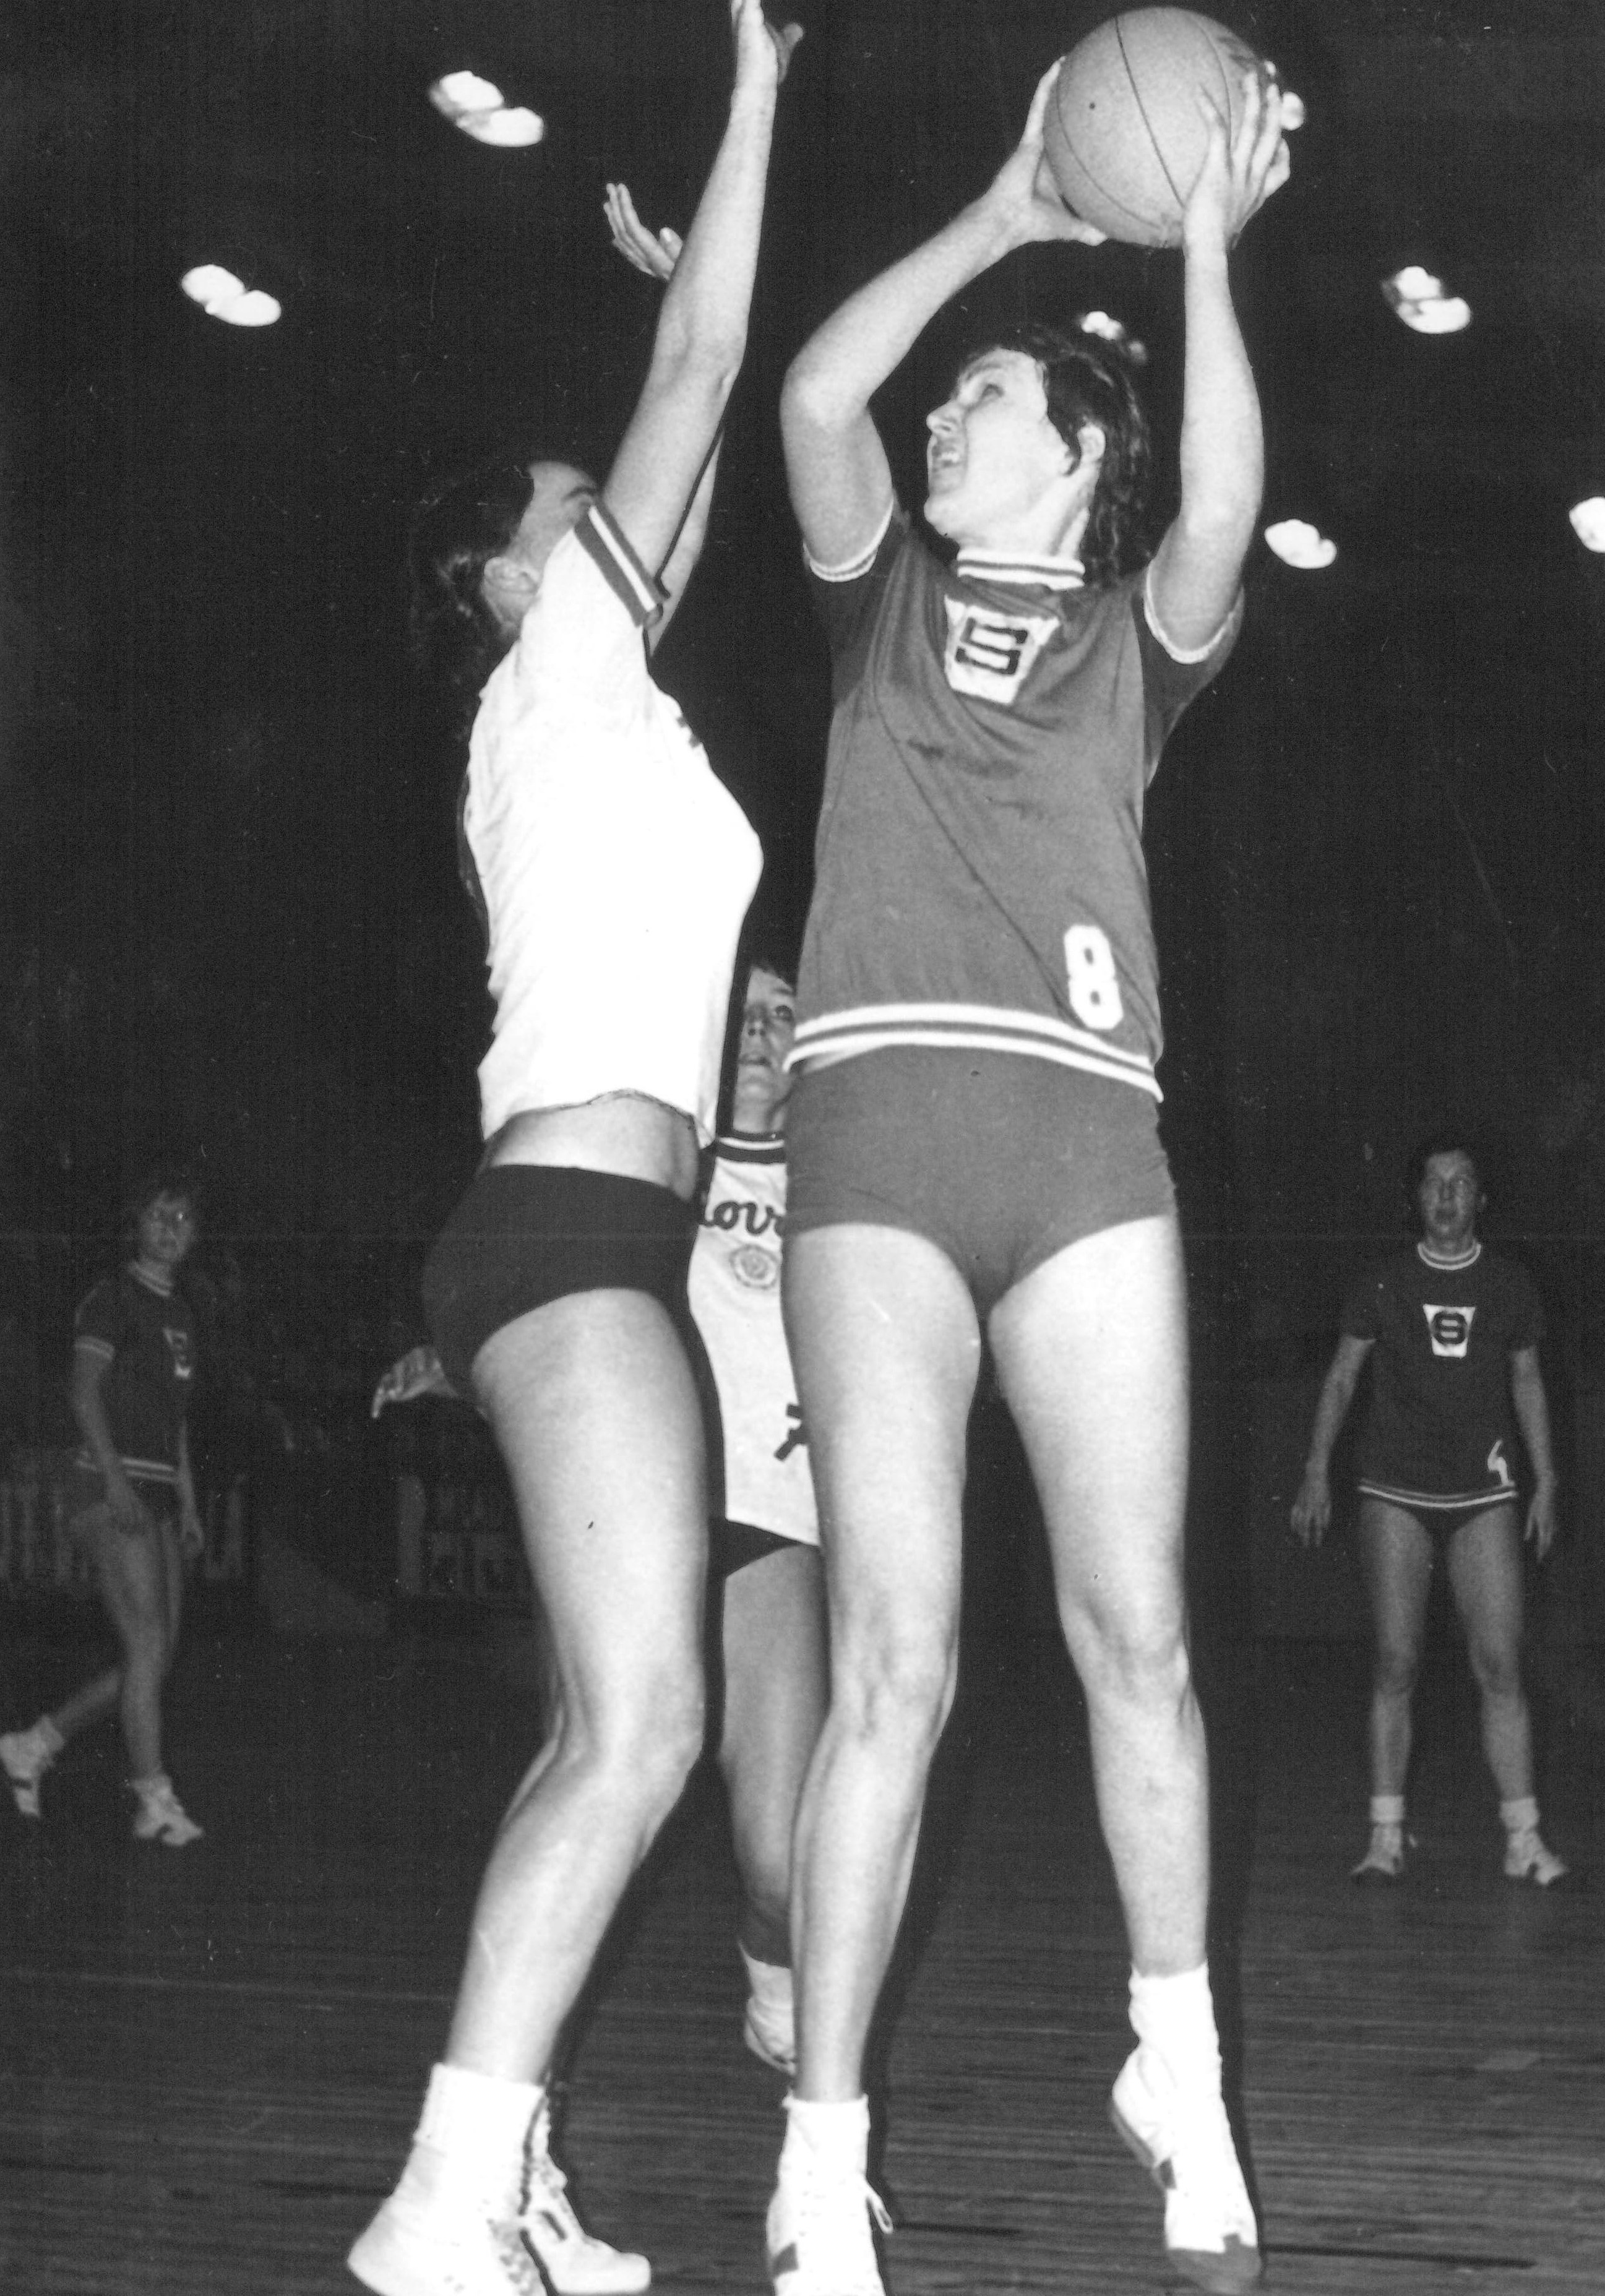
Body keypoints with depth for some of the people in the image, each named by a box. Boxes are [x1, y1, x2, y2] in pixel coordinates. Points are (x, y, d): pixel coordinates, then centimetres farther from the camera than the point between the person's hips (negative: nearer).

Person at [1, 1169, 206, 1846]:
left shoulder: (178, 1310, 19)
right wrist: (116, 1481, -22)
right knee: (148, 1644, -11)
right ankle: (154, 1801, -7)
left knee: (157, 1656, 5)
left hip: (155, 1497, 8)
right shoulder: (113, 1298, -5)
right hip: (112, 1490, -8)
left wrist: (188, 1504, 19)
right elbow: (85, 1393, -13)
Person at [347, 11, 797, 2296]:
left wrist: (683, 285, 40)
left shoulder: (590, 712, 23)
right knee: (646, 1721, -18)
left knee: (613, 1723, 6)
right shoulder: (560, 667, 0)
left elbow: (699, 424, 38)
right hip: (574, 1227, -10)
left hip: (573, 1234, 10)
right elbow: (702, 371, -2)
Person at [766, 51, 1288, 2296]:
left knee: (1134, 1628, -4)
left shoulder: (1136, 635, 17)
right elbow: (817, 394, 2)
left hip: (1084, 1139, 1)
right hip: (878, 1126, 0)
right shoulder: (889, 602, 19)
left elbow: (1226, 507, -6)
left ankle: (1180, 2064, 15)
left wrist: (1205, 251, -6)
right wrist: (1007, 216, 7)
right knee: (893, 1655, -9)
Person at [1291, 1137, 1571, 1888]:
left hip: (1483, 1494, 1)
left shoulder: (1507, 1284, 8)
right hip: (1397, 1493, -1)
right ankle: (1386, 1837, 1)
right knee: (1396, 1663, -3)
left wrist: (1546, 1482, 11)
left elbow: (1527, 1383, 16)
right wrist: (1317, 1473, 3)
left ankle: (1522, 1838, -3)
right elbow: (1342, 1375, 9)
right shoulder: (1384, 1283, 4)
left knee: (1500, 1665, -6)